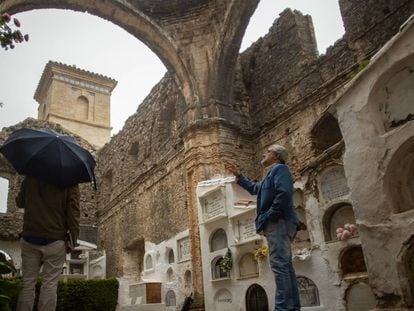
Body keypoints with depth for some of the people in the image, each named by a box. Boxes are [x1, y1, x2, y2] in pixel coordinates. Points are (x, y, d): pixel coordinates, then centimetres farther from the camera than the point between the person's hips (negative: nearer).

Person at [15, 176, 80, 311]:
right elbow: (73, 210, -9)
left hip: (29, 238, 3)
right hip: (55, 239, -3)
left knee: (27, 282, 9)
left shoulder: (30, 177, 9)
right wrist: (73, 238, -6)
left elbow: (20, 202, 22)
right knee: (49, 284, 0)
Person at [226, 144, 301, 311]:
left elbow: (284, 193, -20)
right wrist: (239, 175, 42)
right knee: (285, 265, 8)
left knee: (279, 264, -16)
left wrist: (268, 217, -19)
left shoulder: (279, 168, -3)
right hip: (278, 223, 11)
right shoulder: (272, 173, 28)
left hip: (279, 222, -11)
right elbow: (255, 188, 43)